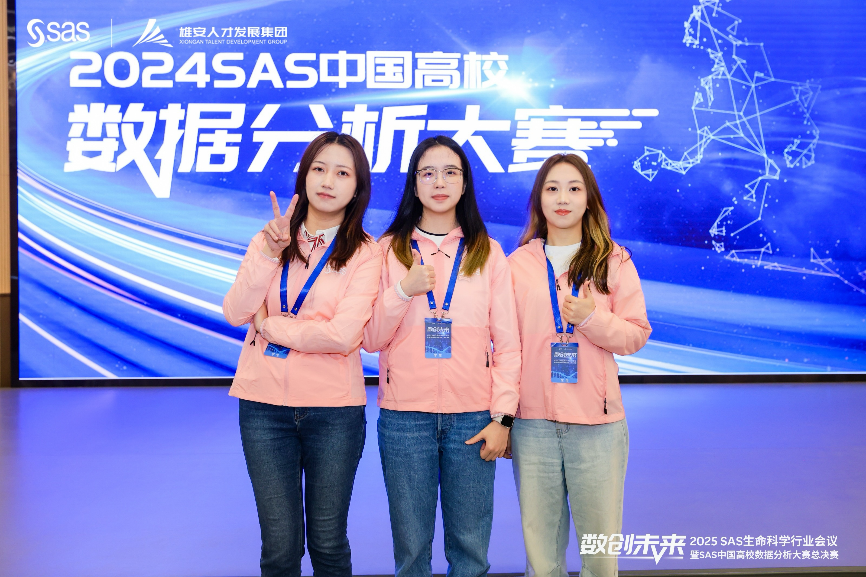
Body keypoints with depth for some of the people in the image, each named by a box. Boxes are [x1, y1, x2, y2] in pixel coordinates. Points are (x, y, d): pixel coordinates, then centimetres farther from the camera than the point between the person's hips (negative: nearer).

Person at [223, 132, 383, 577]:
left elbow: (343, 335, -15)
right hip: (266, 405, 2)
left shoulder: (364, 253, -2)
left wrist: (269, 324, -6)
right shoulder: (270, 238, 8)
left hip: (333, 409, -2)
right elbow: (235, 313, -5)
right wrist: (271, 252, -14)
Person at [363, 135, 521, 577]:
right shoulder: (388, 250, 7)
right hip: (404, 415, 0)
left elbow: (507, 343, 5)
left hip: (472, 416, 0)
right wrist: (404, 290, -11)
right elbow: (370, 340, 3)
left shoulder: (489, 253, 8)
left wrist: (502, 416, -3)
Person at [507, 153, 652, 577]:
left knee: (600, 541, 4)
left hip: (597, 420, 0)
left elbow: (636, 335, 5)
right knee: (539, 539, 6)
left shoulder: (613, 261, 6)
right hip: (532, 419, 1)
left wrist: (591, 318, -13)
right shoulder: (518, 263, 7)